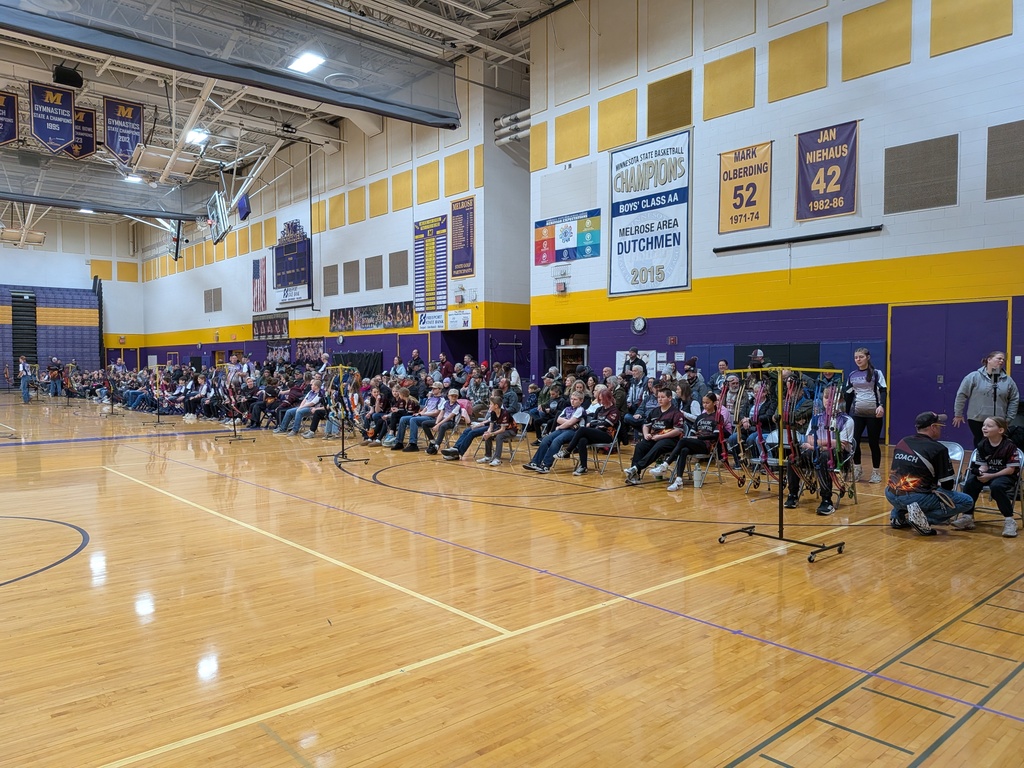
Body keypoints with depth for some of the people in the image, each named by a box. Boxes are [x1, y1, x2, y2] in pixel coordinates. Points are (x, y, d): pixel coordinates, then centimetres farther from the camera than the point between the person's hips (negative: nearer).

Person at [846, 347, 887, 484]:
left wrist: (881, 406, -26)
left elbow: (883, 391, -9)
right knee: (854, 441, -4)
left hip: (873, 414, -3)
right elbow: (848, 395, 14)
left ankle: (876, 472, 16)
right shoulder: (852, 375, 8)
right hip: (857, 413, 3)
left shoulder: (876, 373, -2)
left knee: (873, 443, 4)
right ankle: (857, 469, 13)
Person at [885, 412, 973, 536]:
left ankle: (898, 516, 20)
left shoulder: (902, 442, 12)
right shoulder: (938, 449, -4)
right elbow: (948, 484, -1)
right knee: (967, 502, 4)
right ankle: (924, 518, -10)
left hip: (891, 495, 7)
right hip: (916, 499, -7)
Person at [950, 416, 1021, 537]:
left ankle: (1009, 520, -21)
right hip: (988, 474, 5)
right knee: (970, 482, -23)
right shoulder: (982, 444, 0)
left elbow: (1011, 469, -15)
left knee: (996, 486, -36)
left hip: (1006, 475, -5)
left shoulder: (1009, 446, -15)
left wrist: (990, 476, -22)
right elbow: (984, 465, 5)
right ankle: (967, 517, -14)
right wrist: (980, 472, -19)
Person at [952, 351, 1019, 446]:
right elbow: (961, 395, -4)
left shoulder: (1008, 380, 5)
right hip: (977, 419, -3)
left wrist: (1009, 418, 6)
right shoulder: (974, 376, -6)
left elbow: (1014, 400, 10)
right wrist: (958, 414, -2)